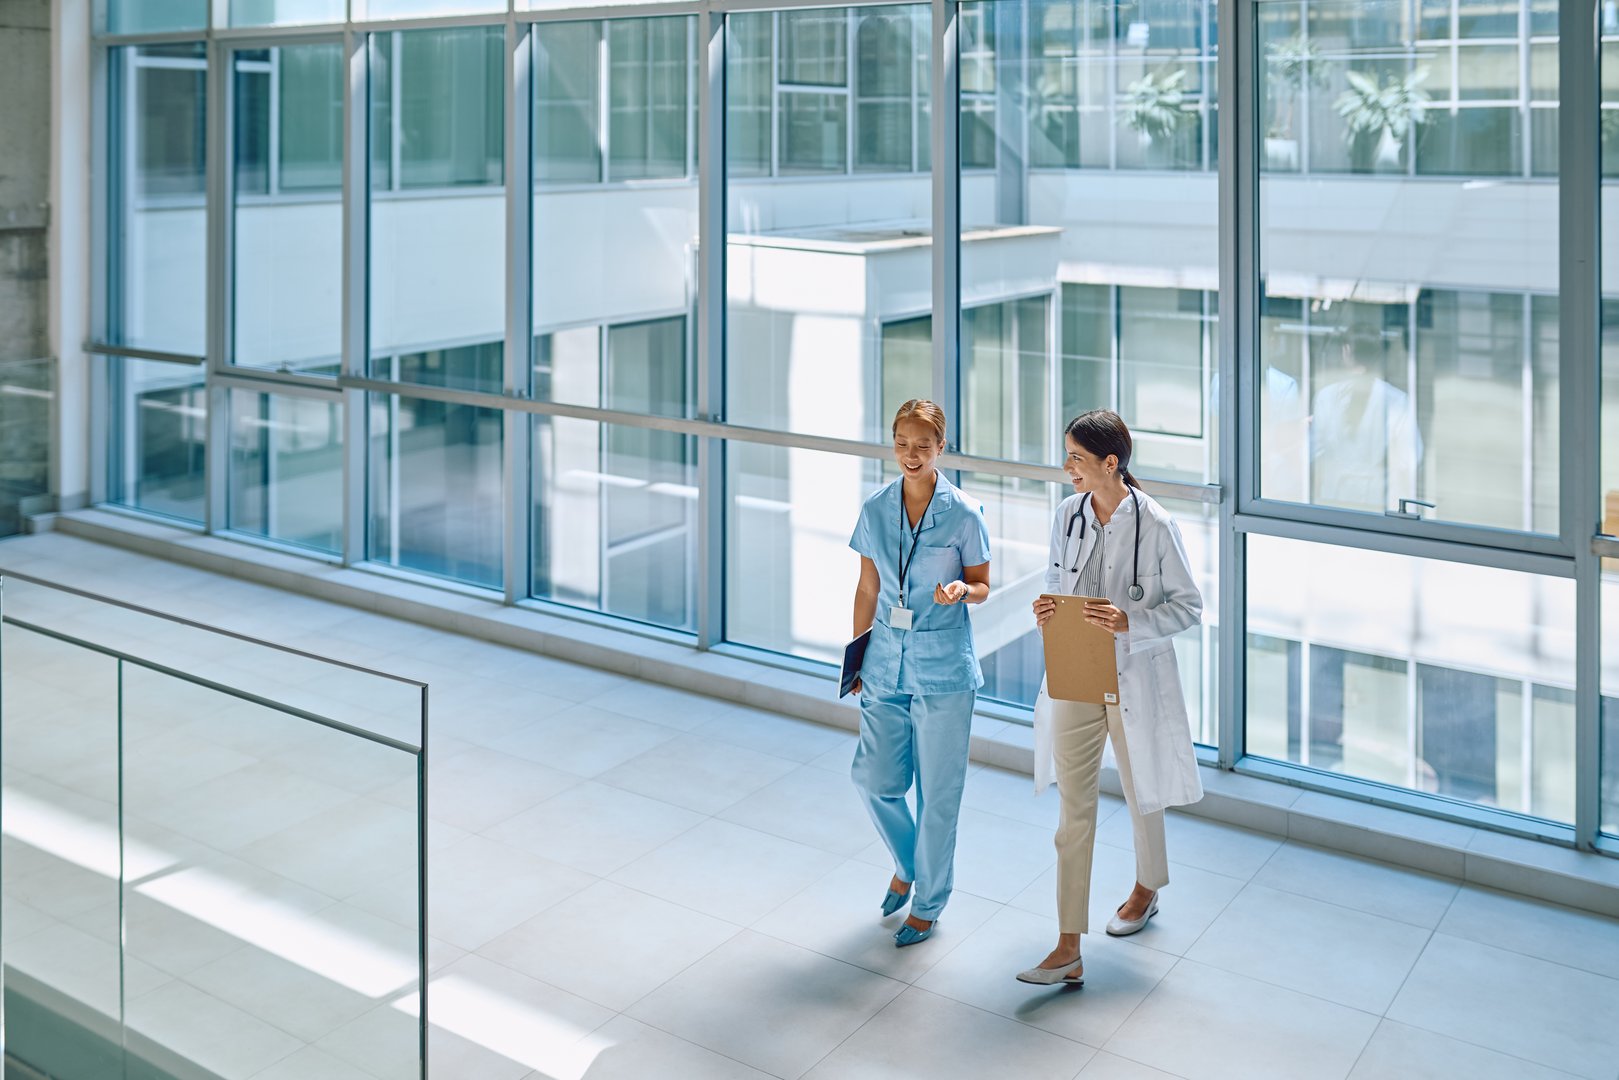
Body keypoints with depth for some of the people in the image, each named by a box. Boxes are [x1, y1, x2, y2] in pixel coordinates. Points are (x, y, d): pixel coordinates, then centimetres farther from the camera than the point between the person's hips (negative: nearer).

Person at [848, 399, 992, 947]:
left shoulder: (964, 515, -10)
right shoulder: (875, 510, 0)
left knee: (938, 791, 6)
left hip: (943, 668, -3)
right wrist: (855, 656, 10)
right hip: (886, 663, 4)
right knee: (876, 779, 7)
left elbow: (983, 587, -1)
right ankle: (907, 864, 37)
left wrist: (960, 590, -24)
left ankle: (928, 903, 25)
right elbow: (867, 589, 8)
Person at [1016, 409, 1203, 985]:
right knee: (1074, 808, 2)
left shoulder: (1155, 525, -16)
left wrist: (1130, 623, -25)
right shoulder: (1068, 513, -2)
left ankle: (1146, 888, 50)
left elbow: (1188, 606, -10)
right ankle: (1068, 951, 6)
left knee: (1140, 794, 19)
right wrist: (1047, 609, -9)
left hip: (1134, 678, -3)